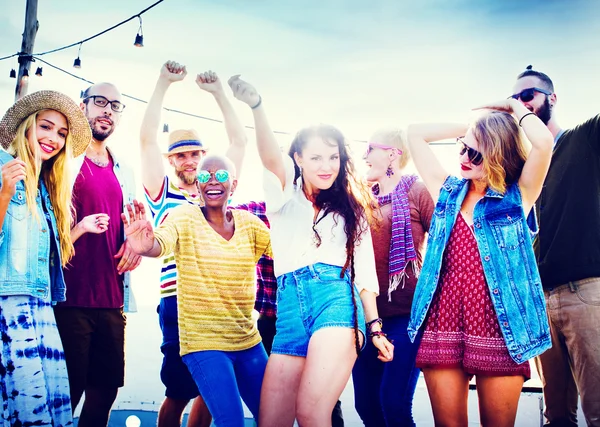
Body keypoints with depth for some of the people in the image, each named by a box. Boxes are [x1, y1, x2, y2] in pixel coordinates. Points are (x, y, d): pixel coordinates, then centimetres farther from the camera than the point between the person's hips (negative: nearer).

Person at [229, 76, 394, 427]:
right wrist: (256, 105, -26)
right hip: (290, 307, 1)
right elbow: (270, 156, -6)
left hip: (336, 300, -1)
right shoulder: (285, 196, 14)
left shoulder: (350, 209, 20)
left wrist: (375, 328, 10)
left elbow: (363, 269, 18)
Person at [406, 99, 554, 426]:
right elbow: (415, 134, 16)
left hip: (498, 325, -3)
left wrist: (516, 108, 5)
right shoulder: (448, 190, 14)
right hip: (444, 322, 3)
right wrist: (469, 128, 15)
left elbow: (544, 141, -12)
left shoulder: (518, 196, 4)